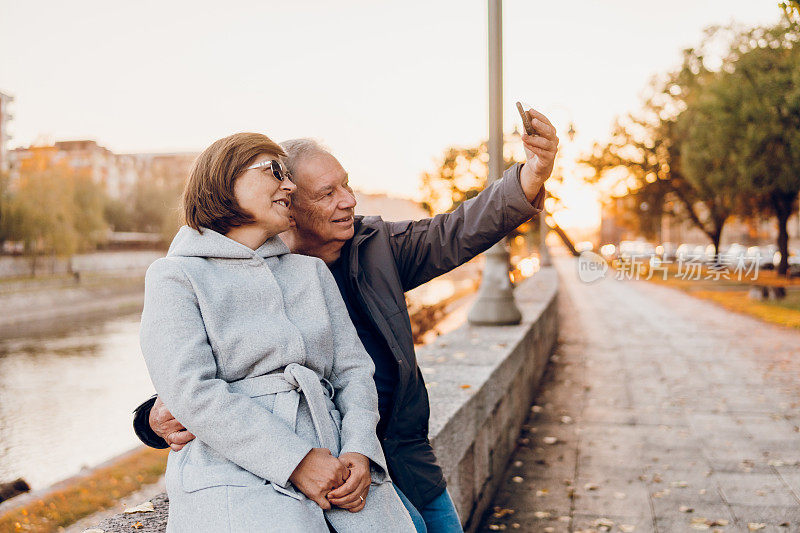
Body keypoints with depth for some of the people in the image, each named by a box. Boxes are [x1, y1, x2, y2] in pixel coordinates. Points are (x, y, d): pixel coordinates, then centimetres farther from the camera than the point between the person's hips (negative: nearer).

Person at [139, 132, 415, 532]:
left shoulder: (312, 271, 24)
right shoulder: (175, 277, 6)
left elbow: (353, 368, 15)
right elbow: (192, 391, -7)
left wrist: (359, 451, -5)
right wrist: (296, 461, -15)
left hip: (332, 465, 5)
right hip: (234, 474, -4)